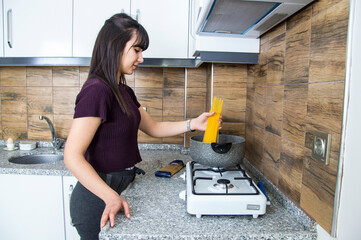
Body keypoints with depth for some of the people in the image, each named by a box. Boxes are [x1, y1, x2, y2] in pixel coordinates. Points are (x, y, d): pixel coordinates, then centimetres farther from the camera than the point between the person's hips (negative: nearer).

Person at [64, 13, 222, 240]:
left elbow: (153, 127, 10)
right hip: (99, 199, -8)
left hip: (118, 191, 9)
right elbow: (73, 156, -25)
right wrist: (111, 197, -32)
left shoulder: (124, 91, 7)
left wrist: (193, 124, -1)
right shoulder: (96, 90, -22)